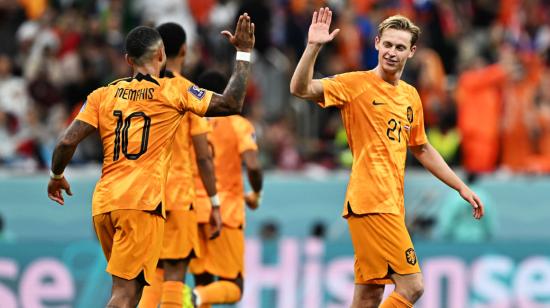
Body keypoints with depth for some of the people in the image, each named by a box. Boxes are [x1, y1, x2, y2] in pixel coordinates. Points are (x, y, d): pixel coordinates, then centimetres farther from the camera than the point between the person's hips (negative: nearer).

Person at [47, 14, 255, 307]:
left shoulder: (103, 95, 11)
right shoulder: (173, 91, 2)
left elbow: (67, 142, 4)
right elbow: (231, 104, 4)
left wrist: (56, 177, 22)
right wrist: (243, 53, 13)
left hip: (103, 202, 5)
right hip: (142, 202, -5)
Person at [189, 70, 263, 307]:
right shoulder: (238, 125, 0)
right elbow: (252, 165, -14)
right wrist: (256, 195, 5)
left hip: (191, 210, 3)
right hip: (226, 211, -3)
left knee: (203, 281, 15)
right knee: (232, 287, 3)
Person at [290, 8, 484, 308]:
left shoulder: (411, 96, 17)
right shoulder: (356, 84, -4)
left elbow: (422, 150, 29)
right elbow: (300, 89, -16)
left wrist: (461, 188, 28)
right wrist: (313, 47, -28)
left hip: (392, 204, 8)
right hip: (372, 202, -8)